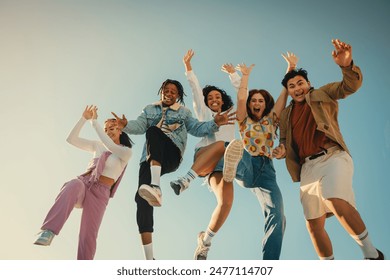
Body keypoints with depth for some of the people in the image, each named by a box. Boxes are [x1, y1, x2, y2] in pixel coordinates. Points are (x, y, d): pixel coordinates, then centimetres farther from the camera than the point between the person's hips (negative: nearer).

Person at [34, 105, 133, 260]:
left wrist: (94, 122, -15)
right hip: (84, 182, 2)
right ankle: (48, 231, -51)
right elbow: (71, 139, 12)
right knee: (73, 186, -38)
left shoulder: (126, 151, 4)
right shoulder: (97, 145, 19)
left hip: (101, 193, -2)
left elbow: (110, 146, -18)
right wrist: (84, 118, 1)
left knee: (88, 237, -13)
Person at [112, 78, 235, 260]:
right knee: (141, 198, -16)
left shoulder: (183, 112, 22)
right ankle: (149, 258, -12)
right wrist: (125, 125, -15)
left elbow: (196, 128, 13)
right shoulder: (150, 110, 24)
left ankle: (155, 187, -49)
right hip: (149, 159, 3)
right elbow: (139, 126, 8)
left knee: (153, 131, -33)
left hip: (171, 156, -2)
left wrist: (215, 123, -5)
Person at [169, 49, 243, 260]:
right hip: (203, 156, -2)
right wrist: (188, 66, 16)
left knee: (226, 202, -26)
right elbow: (196, 90, 22)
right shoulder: (204, 114, 30)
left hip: (222, 161, 2)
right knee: (220, 144, -39)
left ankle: (205, 241, -9)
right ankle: (185, 181, -42)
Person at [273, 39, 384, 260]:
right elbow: (285, 140, 27)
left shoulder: (323, 95, 10)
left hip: (332, 156, -5)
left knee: (337, 202, -33)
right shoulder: (286, 114, 22)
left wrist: (347, 65, -27)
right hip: (307, 167, 5)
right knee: (314, 225, 3)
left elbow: (351, 85, -5)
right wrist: (282, 150, 2)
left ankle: (372, 253, -16)